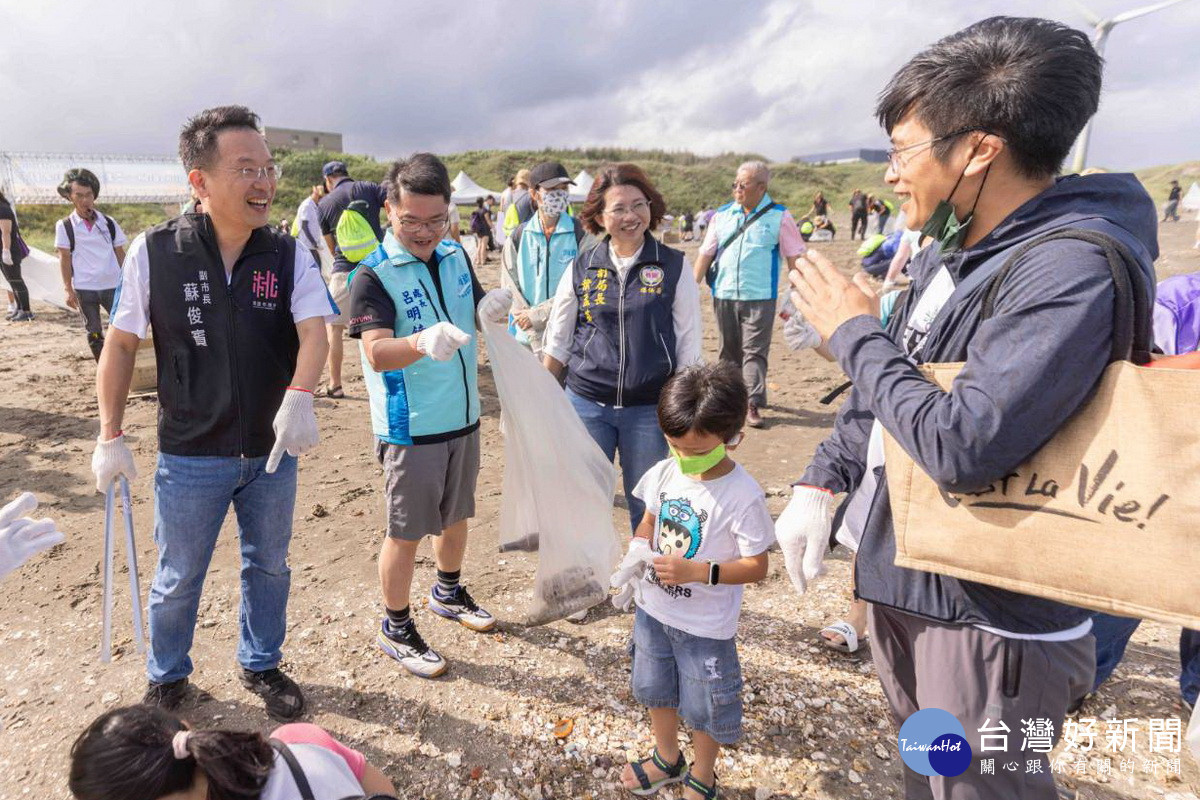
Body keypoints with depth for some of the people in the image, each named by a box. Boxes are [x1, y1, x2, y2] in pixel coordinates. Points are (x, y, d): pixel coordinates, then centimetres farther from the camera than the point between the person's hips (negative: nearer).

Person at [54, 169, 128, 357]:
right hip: (84, 289, -1)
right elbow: (65, 259, -1)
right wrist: (68, 289, -5)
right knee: (94, 332, 8)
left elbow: (120, 254, 9)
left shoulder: (109, 223, 5)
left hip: (113, 285, 1)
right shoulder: (64, 226, -1)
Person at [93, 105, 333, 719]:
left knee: (268, 566, 19)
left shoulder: (288, 255, -7)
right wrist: (110, 437, -4)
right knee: (178, 578, 16)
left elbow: (313, 330, -19)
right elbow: (120, 345, -2)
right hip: (190, 456, -2)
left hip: (273, 452, 2)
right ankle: (166, 678, 42)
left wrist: (299, 397, -38)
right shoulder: (154, 252, -11)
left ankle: (261, 665, 42)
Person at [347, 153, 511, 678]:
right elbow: (377, 353, -29)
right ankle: (395, 629, 25)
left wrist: (493, 309, -9)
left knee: (456, 514, 22)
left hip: (463, 418, 7)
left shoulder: (455, 256, 3)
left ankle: (449, 592, 45)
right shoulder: (374, 275, -17)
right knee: (406, 532, 6)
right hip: (409, 428, -6)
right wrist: (423, 343, -50)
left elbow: (477, 310, 16)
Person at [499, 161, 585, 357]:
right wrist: (538, 340, -9)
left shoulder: (581, 234, -2)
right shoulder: (519, 237, 5)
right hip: (527, 339, 2)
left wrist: (537, 314, -12)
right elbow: (511, 288, 1)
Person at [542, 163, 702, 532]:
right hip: (586, 404, 2)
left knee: (648, 509, 10)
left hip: (650, 408, -1)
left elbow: (688, 347, 0)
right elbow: (557, 342, 9)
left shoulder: (675, 266, -2)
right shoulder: (581, 268, 3)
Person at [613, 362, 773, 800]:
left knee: (704, 705, 15)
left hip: (706, 626, -6)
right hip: (653, 608, 6)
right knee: (655, 689, 25)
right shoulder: (664, 472, -9)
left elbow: (756, 566, -20)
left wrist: (695, 571, -30)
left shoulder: (742, 495, -25)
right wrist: (637, 549, -16)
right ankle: (667, 759, 52)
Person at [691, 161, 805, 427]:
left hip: (759, 297, -4)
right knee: (729, 351, 13)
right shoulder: (722, 215, 9)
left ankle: (753, 405, -4)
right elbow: (706, 253, 10)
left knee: (754, 352, -6)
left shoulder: (779, 216, 0)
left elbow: (794, 257, 0)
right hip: (723, 295, 4)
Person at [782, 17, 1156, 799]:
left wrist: (854, 331, -20)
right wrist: (822, 480, 3)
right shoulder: (950, 251, 4)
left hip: (989, 621, -8)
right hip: (905, 585, 8)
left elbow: (961, 446, -33)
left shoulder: (1075, 268, -25)